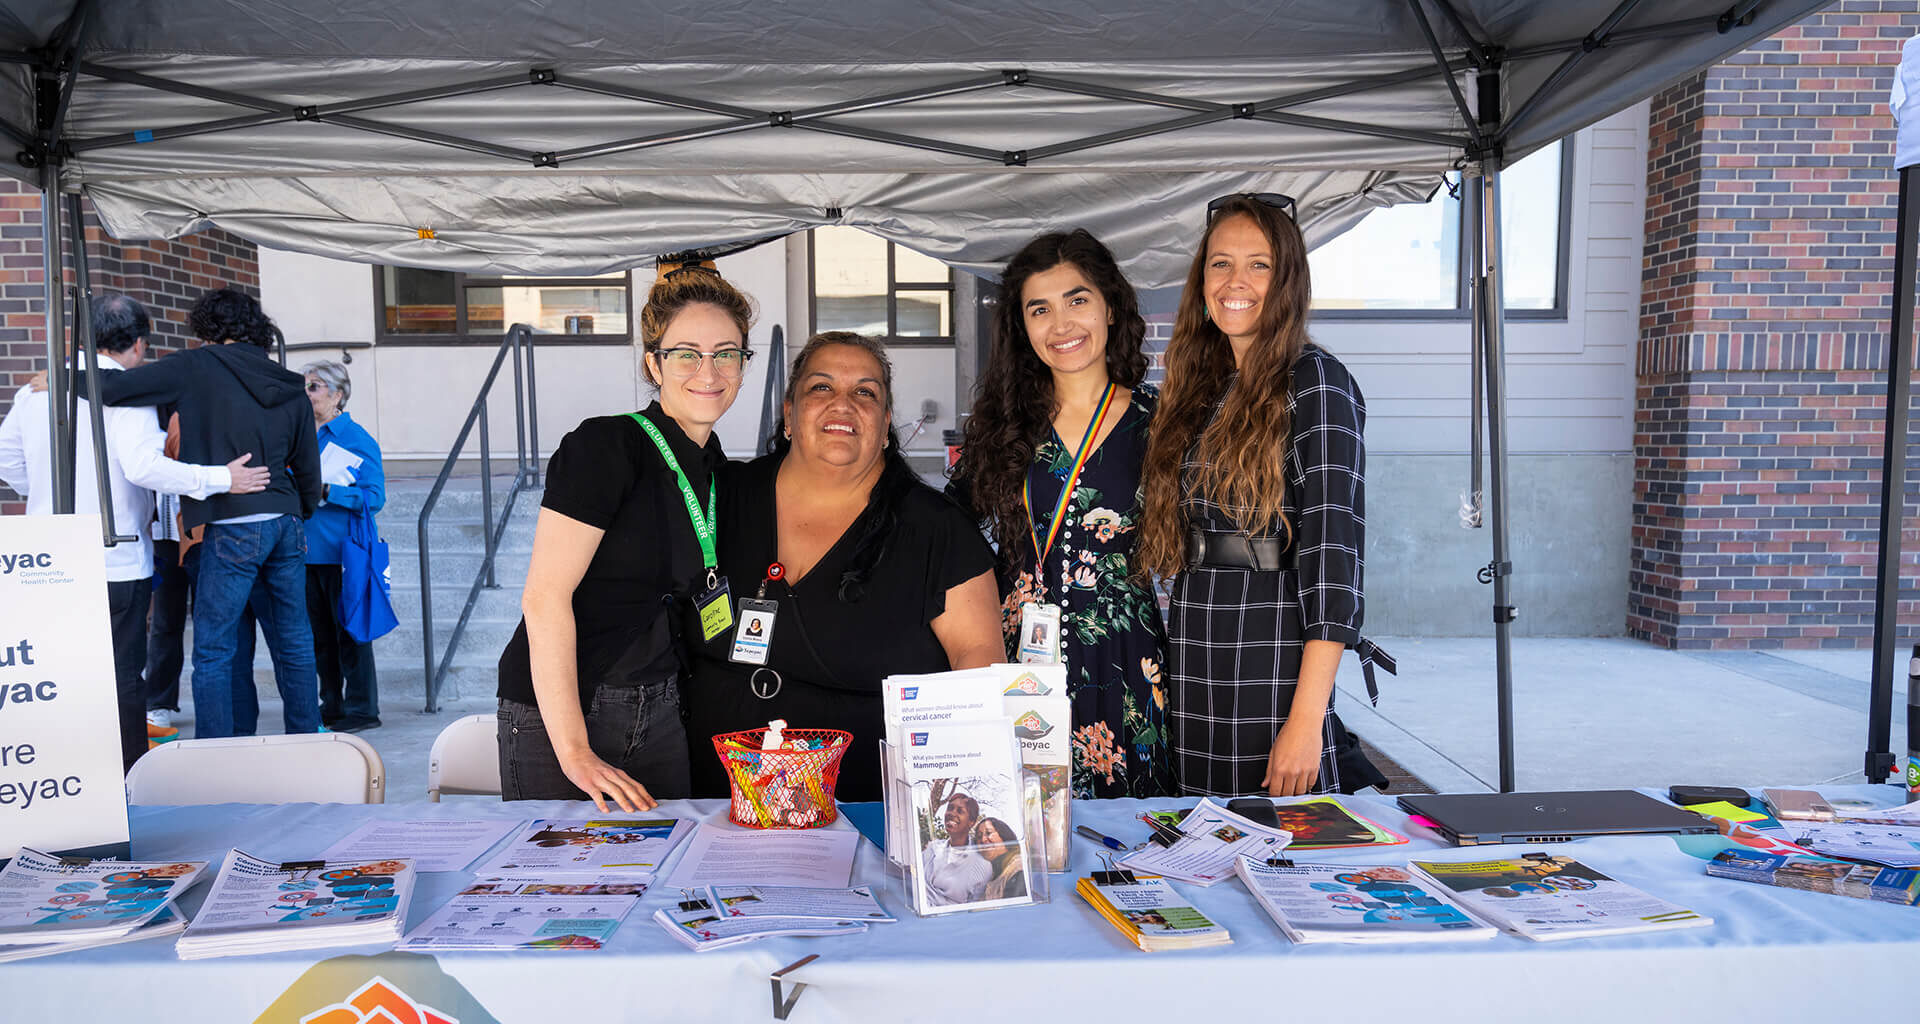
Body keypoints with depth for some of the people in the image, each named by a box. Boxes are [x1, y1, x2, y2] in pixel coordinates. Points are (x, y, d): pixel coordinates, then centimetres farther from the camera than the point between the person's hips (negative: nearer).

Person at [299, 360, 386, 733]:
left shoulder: (357, 439, -7)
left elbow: (374, 496, -13)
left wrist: (326, 491, -21)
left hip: (343, 552, -7)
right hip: (309, 552, 7)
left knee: (350, 632, -1)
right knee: (319, 633, 13)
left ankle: (361, 709, 8)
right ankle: (332, 706, 24)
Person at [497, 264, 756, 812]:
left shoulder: (716, 473, 8)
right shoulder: (604, 446, -14)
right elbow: (544, 596, -19)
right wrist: (575, 752, -21)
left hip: (659, 718, 6)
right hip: (557, 716, -6)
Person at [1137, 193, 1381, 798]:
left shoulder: (1317, 381, -8)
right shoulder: (1201, 388, 13)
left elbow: (1334, 549, -16)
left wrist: (1307, 716, -21)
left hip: (1273, 658, -6)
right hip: (1190, 664, 6)